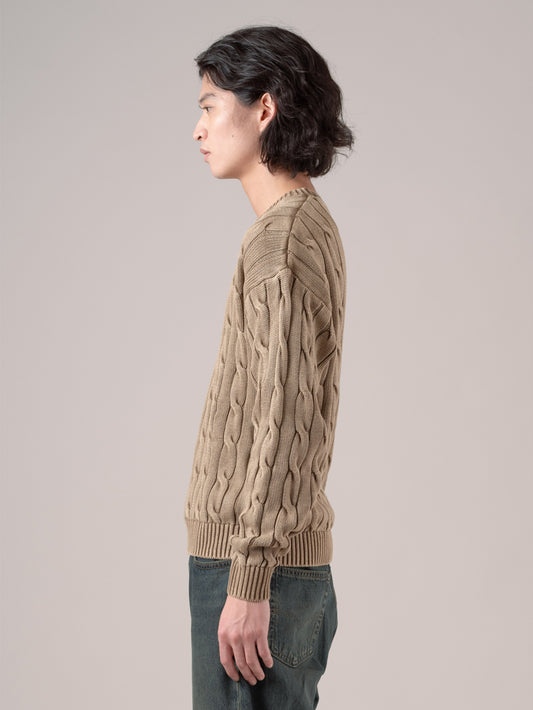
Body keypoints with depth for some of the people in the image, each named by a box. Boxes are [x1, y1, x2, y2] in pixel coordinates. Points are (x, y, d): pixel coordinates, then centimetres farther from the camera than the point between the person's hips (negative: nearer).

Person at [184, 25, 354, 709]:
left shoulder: (280, 244, -16)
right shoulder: (313, 228, 15)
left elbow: (284, 423, -22)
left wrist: (248, 583, -21)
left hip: (255, 561, -10)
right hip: (300, 557, 10)